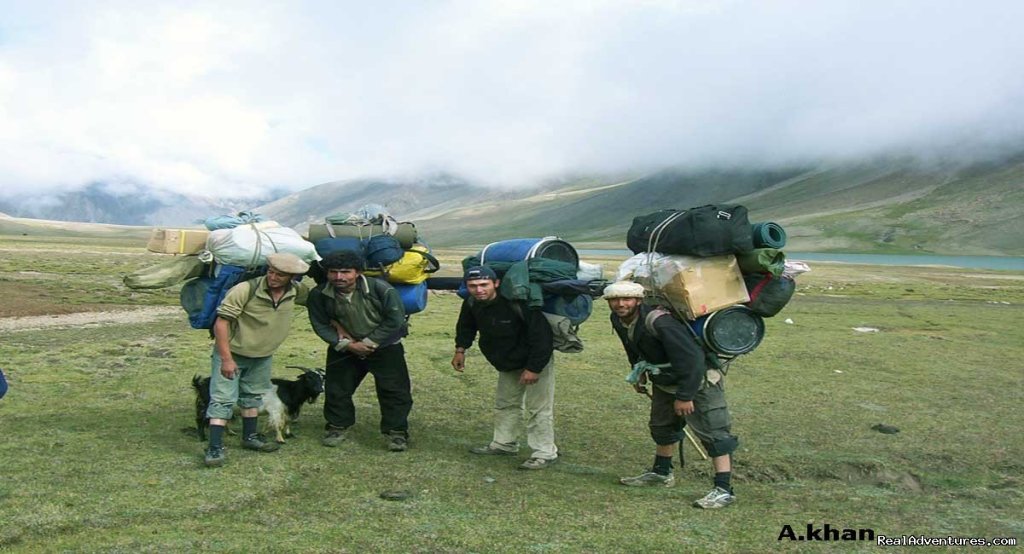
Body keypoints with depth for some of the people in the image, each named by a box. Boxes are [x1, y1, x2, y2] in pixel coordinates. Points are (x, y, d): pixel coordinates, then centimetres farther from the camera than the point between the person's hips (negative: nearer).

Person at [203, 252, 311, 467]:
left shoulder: (295, 291, -12)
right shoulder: (246, 290, -29)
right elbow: (221, 322, -27)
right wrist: (226, 359, -28)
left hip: (263, 355, 6)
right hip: (232, 352, -6)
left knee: (253, 396, 21)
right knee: (223, 399, -8)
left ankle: (250, 436, 37)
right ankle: (215, 447, -3)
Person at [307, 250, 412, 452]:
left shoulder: (381, 289, -25)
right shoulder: (319, 295, -16)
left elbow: (394, 320, -18)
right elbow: (321, 325, -6)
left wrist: (369, 343, -18)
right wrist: (347, 344, -16)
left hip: (385, 348, -2)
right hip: (344, 349, 3)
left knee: (395, 390, -5)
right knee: (336, 389, 9)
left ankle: (396, 432, 8)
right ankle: (337, 427, 29)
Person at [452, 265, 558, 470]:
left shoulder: (517, 303, -35)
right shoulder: (471, 303, -12)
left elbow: (541, 335, -31)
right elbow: (466, 325, 12)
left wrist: (534, 368, -28)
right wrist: (460, 349, 1)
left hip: (536, 360, -8)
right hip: (507, 363, 8)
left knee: (538, 407, -8)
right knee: (505, 404, 19)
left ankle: (545, 453, 1)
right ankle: (504, 444, 34)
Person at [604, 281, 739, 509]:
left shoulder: (659, 322, -36)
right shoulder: (618, 320, -8)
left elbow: (691, 358, -36)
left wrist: (685, 396, -31)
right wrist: (639, 375, 18)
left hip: (698, 380, -9)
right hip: (665, 382, 9)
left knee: (713, 432, -9)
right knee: (662, 427, 22)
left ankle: (724, 490, -7)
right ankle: (661, 473, 41)